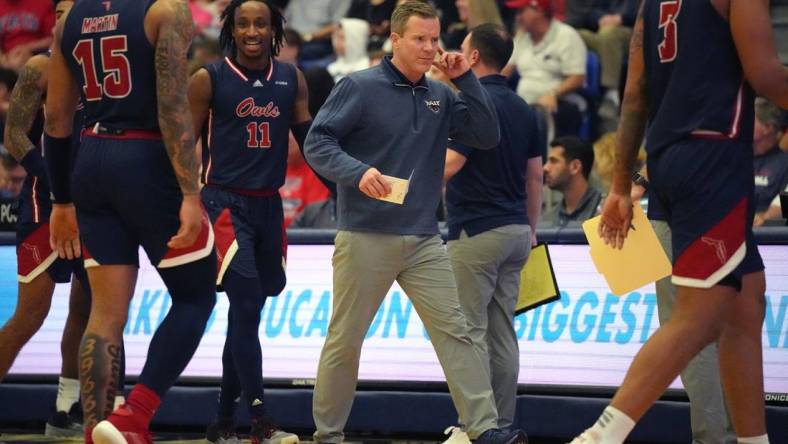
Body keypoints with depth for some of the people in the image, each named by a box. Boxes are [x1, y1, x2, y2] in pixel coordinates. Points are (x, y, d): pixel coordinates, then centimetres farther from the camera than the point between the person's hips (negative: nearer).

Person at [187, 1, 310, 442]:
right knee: (246, 310, -15)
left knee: (247, 314, 10)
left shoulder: (291, 79, 8)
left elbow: (310, 140, 14)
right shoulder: (209, 79, -4)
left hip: (269, 206, 5)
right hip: (225, 203, -5)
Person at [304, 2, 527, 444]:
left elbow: (487, 136, 3)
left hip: (424, 241, 4)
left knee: (454, 331, -5)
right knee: (346, 340, 3)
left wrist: (465, 79, -4)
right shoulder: (360, 88, -4)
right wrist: (358, 172, -25)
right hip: (365, 238, -4)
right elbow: (317, 142, -8)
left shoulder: (441, 96, 10)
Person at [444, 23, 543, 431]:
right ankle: (503, 424, 10)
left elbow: (447, 166, -19)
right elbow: (535, 176, 15)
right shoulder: (523, 109, 12)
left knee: (470, 332, -5)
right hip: (515, 230, 8)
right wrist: (530, 228, 23)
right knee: (503, 332, 9)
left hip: (475, 232, -8)